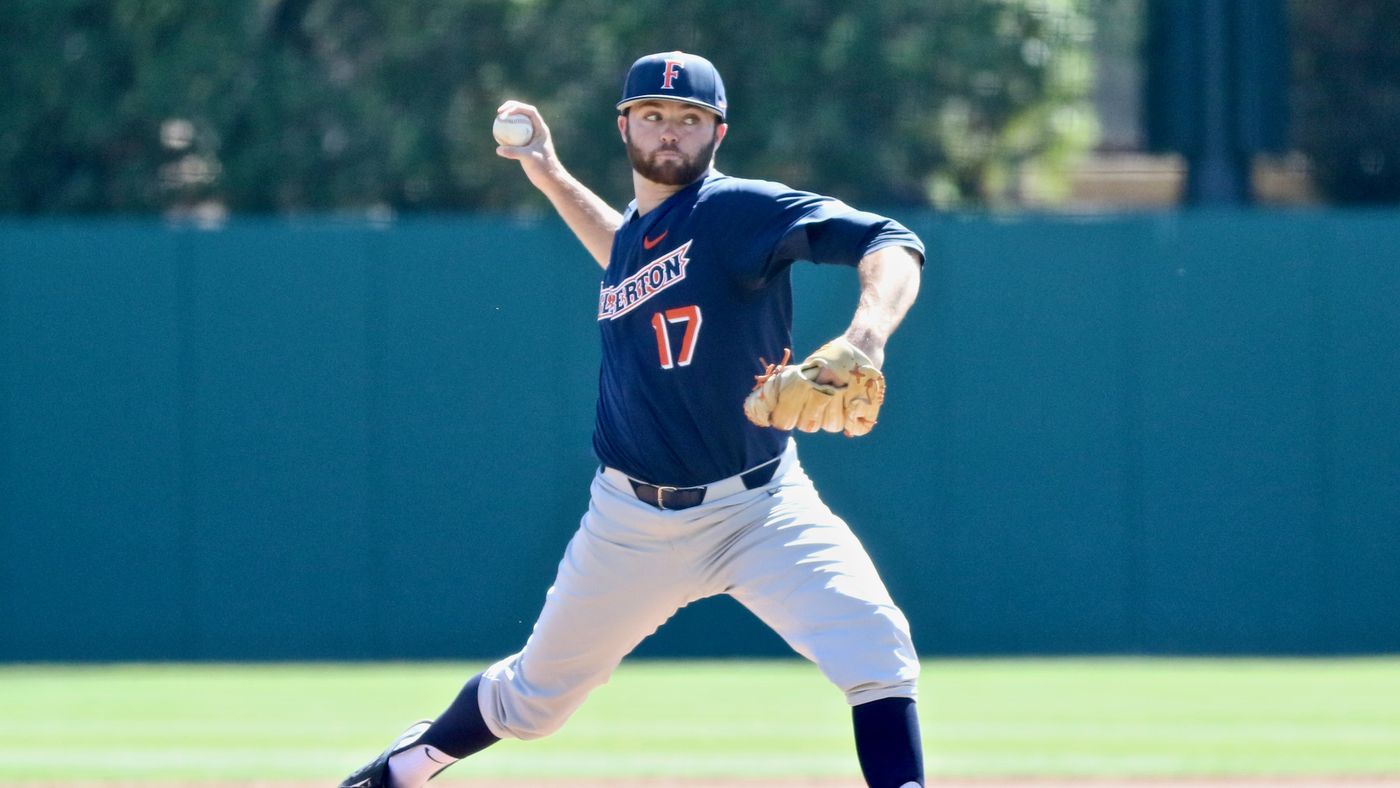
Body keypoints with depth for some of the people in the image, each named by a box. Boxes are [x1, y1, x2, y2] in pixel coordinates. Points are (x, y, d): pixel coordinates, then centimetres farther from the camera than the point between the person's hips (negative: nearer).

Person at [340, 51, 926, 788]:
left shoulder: (736, 209, -12)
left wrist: (865, 338, -44)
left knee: (874, 648, -28)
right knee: (534, 695, 18)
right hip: (635, 523, 5)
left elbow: (891, 243, -26)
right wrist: (552, 179, 29)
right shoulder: (636, 232, 8)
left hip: (761, 509, -5)